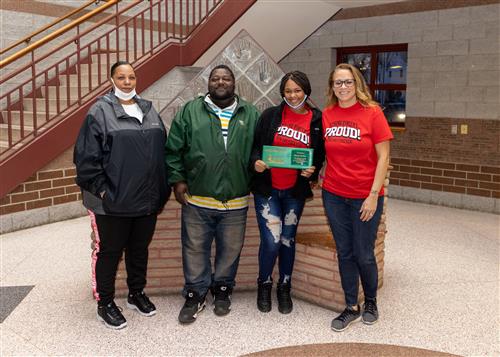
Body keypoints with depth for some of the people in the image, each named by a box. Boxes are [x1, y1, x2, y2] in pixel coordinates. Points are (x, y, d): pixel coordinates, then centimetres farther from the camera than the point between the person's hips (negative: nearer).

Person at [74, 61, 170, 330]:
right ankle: (105, 304, 23)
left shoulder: (149, 111, 10)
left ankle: (137, 293, 37)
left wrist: (163, 189, 10)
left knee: (140, 248, 18)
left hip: (147, 199, 5)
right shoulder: (100, 112, -7)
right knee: (109, 251, 7)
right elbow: (86, 157, -10)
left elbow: (162, 151, 14)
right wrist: (100, 189, -14)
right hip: (112, 201, -5)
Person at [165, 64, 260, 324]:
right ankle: (195, 293, 26)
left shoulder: (251, 115, 7)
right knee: (195, 249, 9)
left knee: (230, 250, 13)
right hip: (197, 200, -1)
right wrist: (177, 179, -3)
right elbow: (173, 149, 3)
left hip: (236, 202, 1)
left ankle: (222, 289, 34)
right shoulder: (190, 111, 3)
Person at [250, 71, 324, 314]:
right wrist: (256, 162, -17)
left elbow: (319, 154, 8)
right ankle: (264, 285, 19)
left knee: (288, 239, 11)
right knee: (271, 241, -7)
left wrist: (312, 171, -12)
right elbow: (255, 144, 3)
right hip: (267, 188, -1)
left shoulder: (317, 120, 1)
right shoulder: (270, 115, -1)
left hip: (295, 191, 2)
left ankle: (284, 289, 30)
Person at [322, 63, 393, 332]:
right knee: (344, 253, 11)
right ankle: (351, 307, 26)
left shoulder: (372, 112, -9)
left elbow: (383, 157, -9)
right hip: (334, 195, 4)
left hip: (365, 197, -3)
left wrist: (373, 195, -13)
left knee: (364, 254, 5)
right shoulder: (327, 115, 3)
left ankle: (371, 301, 31)